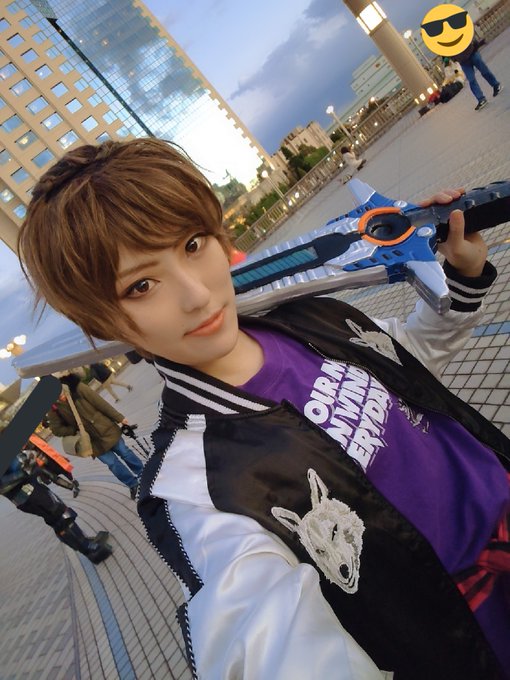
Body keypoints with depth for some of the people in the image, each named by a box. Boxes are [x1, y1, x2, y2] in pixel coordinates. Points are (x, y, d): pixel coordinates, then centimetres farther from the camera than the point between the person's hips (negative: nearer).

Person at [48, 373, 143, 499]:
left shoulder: (76, 387, -16)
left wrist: (119, 418, -7)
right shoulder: (53, 408, -13)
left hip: (105, 429, 0)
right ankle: (134, 485, 24)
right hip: (94, 441, 0)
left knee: (124, 452, 12)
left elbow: (99, 402, -12)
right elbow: (57, 429, -5)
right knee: (112, 463, 3)